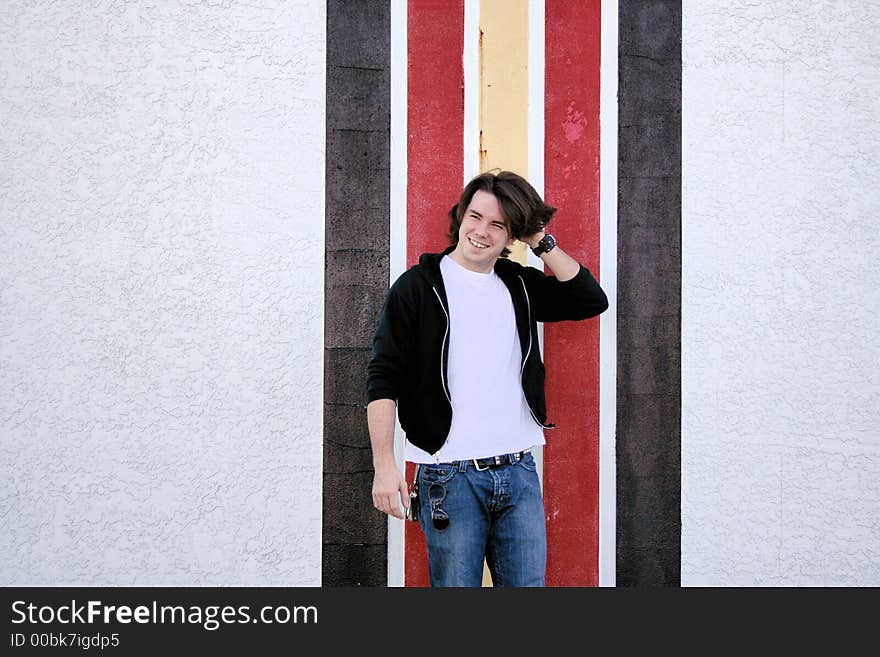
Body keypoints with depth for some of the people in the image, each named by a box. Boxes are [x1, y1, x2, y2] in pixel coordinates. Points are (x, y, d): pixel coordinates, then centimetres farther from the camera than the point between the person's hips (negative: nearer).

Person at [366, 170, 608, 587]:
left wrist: (541, 242, 1)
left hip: (519, 472, 4)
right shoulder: (419, 285, -1)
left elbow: (591, 300, 5)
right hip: (449, 475, -4)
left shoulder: (520, 285, 13)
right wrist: (384, 467, -14)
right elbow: (383, 379, -6)